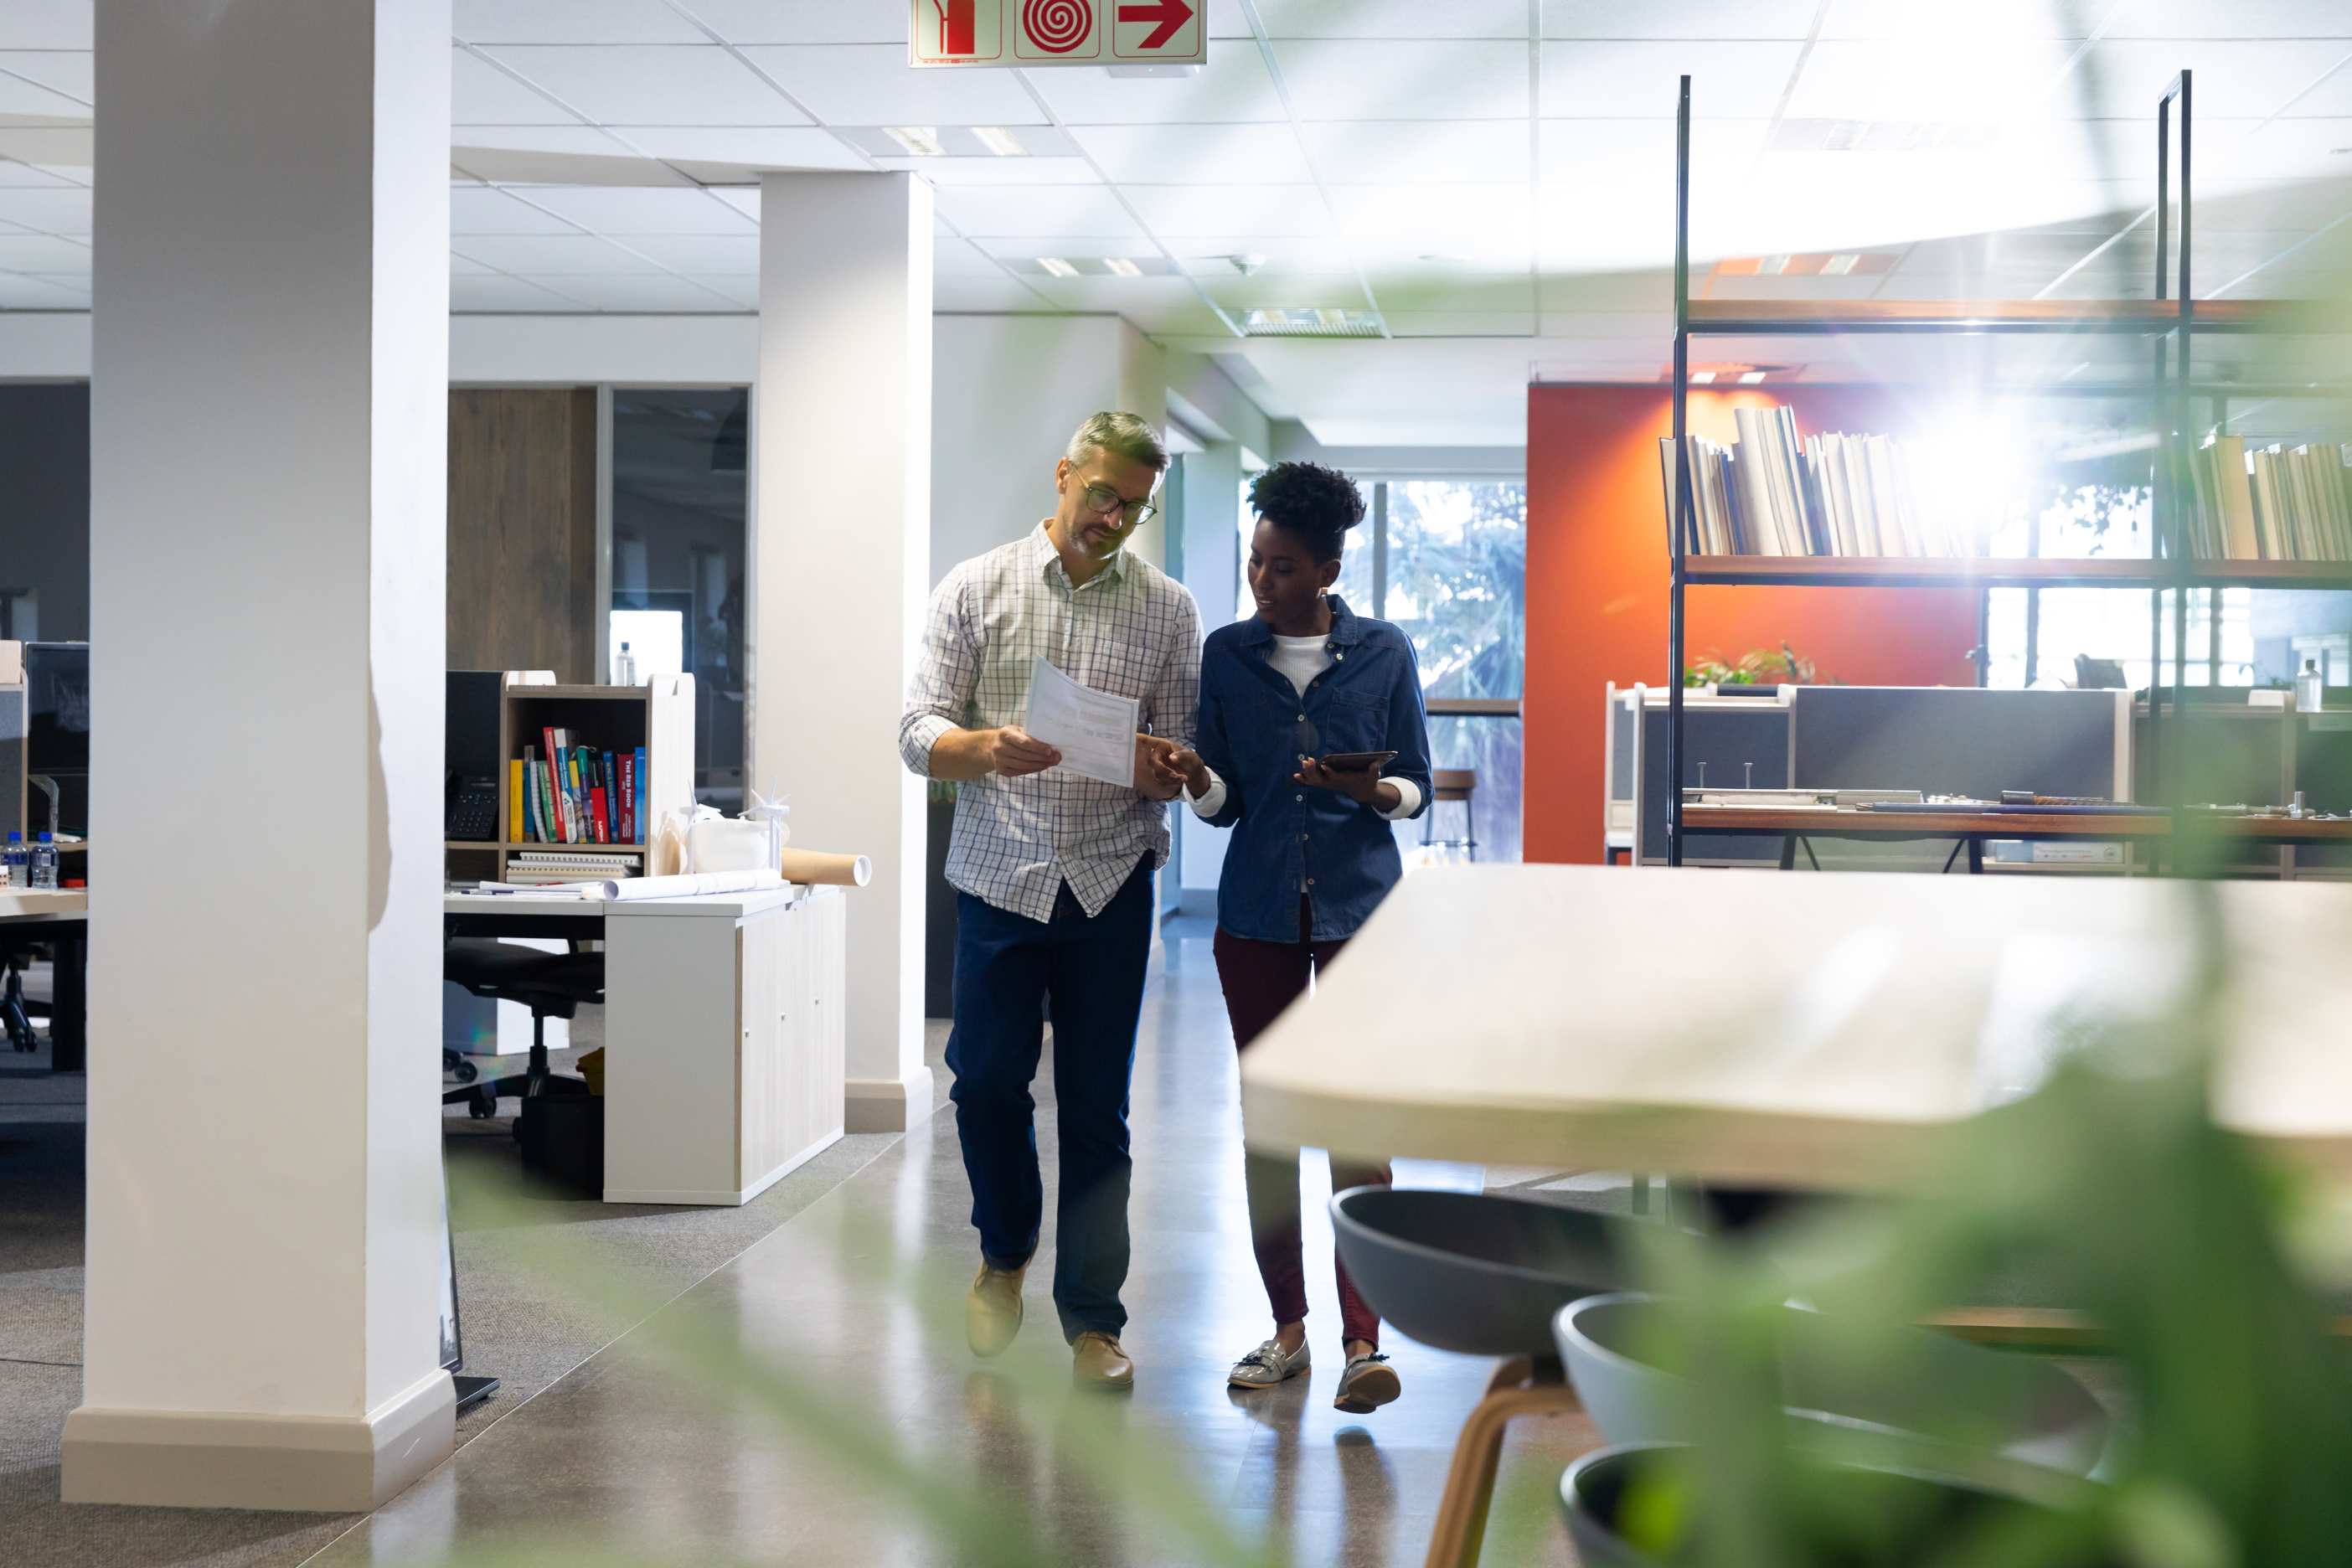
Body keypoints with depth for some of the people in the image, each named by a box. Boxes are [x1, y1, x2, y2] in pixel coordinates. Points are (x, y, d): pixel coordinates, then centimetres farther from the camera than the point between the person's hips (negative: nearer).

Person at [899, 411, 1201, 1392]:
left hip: (1112, 884, 0)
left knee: (1097, 1107, 3)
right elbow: (919, 734, -2)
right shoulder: (976, 589, 4)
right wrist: (987, 749, -23)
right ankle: (1006, 1249, 29)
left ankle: (1093, 1317, 15)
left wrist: (1148, 764, -18)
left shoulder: (1169, 611, 6)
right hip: (1000, 875, 0)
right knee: (987, 1081, 0)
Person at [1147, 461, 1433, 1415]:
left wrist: (1369, 790, -18)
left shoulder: (1383, 652, 0)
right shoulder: (1228, 654, 5)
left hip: (1359, 907, -2)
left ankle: (1363, 1340, -9)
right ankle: (1287, 1326, 18)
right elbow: (1225, 802, 6)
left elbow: (1418, 788, 3)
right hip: (1256, 913, 3)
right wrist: (1195, 779, -17)